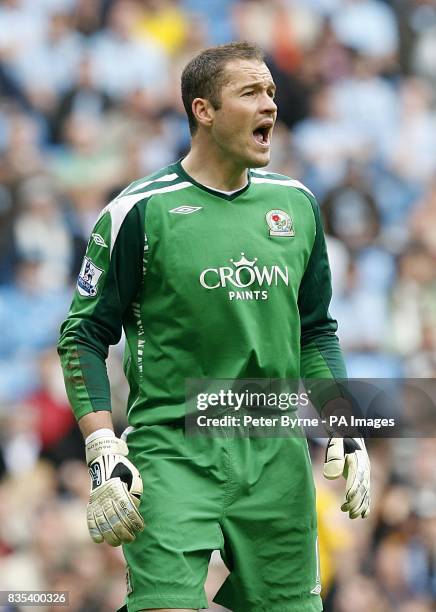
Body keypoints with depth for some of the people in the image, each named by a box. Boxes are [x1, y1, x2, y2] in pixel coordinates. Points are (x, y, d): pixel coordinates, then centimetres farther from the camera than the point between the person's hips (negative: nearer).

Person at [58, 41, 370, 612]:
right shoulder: (142, 211, -4)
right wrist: (105, 457, -10)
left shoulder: (297, 204, 11)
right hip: (172, 453, -5)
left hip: (277, 454, 5)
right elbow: (84, 336, -1)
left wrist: (345, 431, 11)